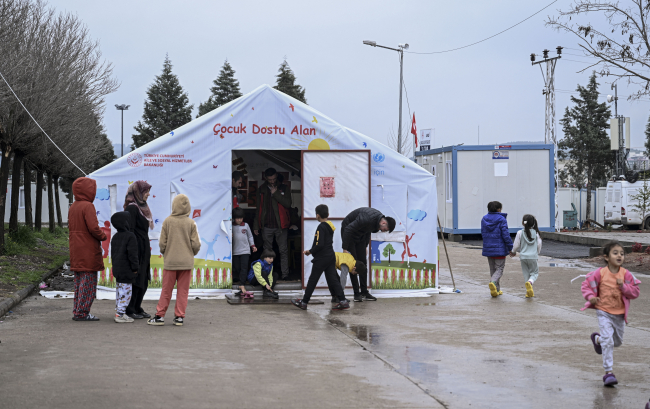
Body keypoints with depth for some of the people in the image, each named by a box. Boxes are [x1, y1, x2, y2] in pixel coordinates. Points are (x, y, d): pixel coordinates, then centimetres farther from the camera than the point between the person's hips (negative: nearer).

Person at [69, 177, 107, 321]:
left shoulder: (72, 207, 12)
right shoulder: (88, 206, -15)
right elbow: (93, 227, -22)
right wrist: (103, 236, -3)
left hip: (76, 251, 9)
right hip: (88, 251, -9)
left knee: (79, 281, 14)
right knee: (88, 281, -4)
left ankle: (77, 311, 17)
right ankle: (82, 312, -3)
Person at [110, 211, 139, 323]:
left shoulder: (115, 237, 12)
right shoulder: (130, 236, -14)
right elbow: (132, 254, -17)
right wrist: (135, 268, -11)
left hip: (117, 269, 9)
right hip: (127, 271, -9)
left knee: (119, 291, 15)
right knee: (125, 292, -6)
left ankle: (118, 312, 20)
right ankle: (120, 314, -9)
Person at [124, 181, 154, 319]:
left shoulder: (142, 207, 15)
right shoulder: (132, 208, -13)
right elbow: (130, 230, -18)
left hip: (143, 249, 9)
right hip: (136, 249, -9)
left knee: (143, 280, 11)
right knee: (135, 280, -5)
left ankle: (137, 308, 18)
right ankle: (129, 309, 2)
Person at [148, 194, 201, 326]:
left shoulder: (167, 221, -5)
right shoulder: (191, 223, -5)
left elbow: (162, 243, -3)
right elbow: (196, 244, -4)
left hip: (170, 261, 0)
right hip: (186, 262, 0)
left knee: (166, 290, 7)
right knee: (182, 291, 7)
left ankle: (160, 316, 9)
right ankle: (179, 316, 8)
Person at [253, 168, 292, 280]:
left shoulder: (283, 189, 4)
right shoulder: (261, 190, 9)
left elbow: (288, 204, -11)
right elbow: (258, 209, 13)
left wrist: (275, 194, -14)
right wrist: (256, 226, 9)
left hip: (280, 225, -2)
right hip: (267, 226, 2)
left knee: (283, 250, -3)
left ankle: (285, 274, 1)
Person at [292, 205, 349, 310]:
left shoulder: (321, 227, -16)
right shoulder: (330, 226, 11)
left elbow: (320, 245, -23)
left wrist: (310, 251, -8)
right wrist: (312, 251, 16)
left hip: (321, 258, -8)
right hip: (331, 256, 8)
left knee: (312, 280, 2)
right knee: (333, 279, 7)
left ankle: (303, 302, 10)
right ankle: (342, 301, -2)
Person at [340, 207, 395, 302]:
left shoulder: (378, 218, -8)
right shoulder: (367, 219, -36)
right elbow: (348, 229, -34)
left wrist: (365, 246, 6)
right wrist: (345, 249, -31)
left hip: (360, 236, 8)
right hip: (348, 233, -8)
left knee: (363, 263, 3)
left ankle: (364, 292, 5)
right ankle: (357, 294, -5)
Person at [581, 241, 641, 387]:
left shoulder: (626, 275, -7)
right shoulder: (600, 273, -12)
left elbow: (635, 292, -5)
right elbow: (586, 284, -2)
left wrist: (623, 286, -21)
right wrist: (590, 296, -19)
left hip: (620, 314, 4)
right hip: (604, 312, -4)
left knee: (618, 341, 21)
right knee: (608, 341, -15)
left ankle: (597, 339, 51)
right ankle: (608, 372, -9)